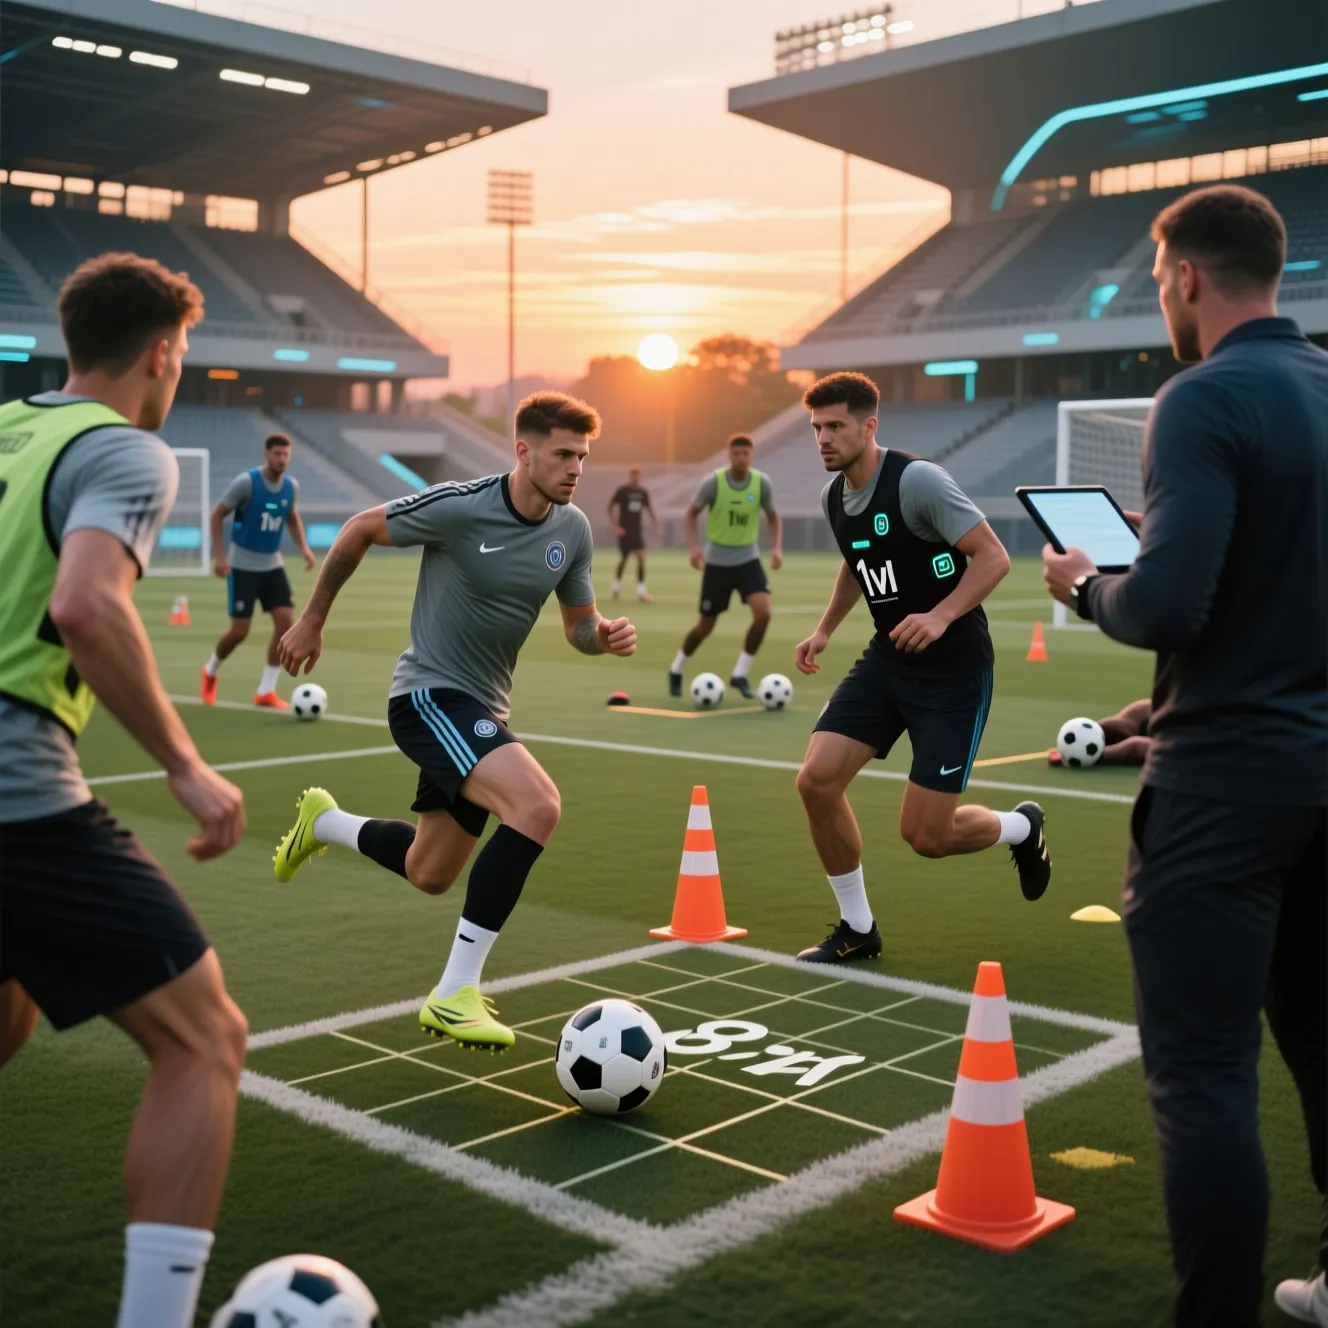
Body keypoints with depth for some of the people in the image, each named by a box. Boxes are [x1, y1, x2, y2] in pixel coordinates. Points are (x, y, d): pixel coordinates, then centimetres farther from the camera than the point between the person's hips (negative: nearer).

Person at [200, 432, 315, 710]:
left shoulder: (292, 485, 0)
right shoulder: (246, 482, -15)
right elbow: (217, 515, -8)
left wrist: (304, 547, 3)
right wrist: (219, 556, -15)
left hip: (273, 565, 5)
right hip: (243, 566, -5)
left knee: (286, 622, -9)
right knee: (239, 631, -5)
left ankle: (266, 691, 2)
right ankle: (211, 671, 27)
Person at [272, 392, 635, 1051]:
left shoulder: (572, 529, -1)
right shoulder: (458, 507, -19)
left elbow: (579, 626, 10)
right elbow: (359, 530, -4)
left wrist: (606, 635, -13)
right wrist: (311, 620, 4)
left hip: (482, 709, 8)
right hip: (430, 694, -8)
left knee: (430, 875, 19)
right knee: (538, 806, -30)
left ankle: (323, 822, 50)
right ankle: (453, 995, -21)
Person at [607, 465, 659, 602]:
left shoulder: (643, 492, 3)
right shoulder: (621, 490, -9)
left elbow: (649, 508, 16)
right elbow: (610, 507, -5)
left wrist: (656, 524, 9)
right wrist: (615, 526, -13)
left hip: (637, 530, 3)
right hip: (624, 530, -3)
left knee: (641, 557, -9)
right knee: (624, 559, 6)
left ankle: (641, 590, -7)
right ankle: (616, 584, 32)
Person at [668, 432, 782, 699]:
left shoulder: (762, 482, -7)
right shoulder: (713, 481, -14)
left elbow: (773, 517, 8)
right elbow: (691, 514, -2)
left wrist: (777, 548, -8)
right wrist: (694, 546, -17)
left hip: (748, 559, 2)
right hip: (717, 562, -2)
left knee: (763, 613, -20)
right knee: (706, 625, 5)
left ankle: (739, 674, -3)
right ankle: (676, 670, 31)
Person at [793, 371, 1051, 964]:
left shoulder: (917, 480, -18)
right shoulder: (835, 495, 5)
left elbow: (993, 557, -18)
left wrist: (940, 616, -31)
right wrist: (824, 631, 15)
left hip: (954, 666, -7)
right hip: (887, 658, 7)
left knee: (925, 835, -7)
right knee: (816, 780, -9)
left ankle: (1023, 827, 28)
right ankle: (857, 927, 11)